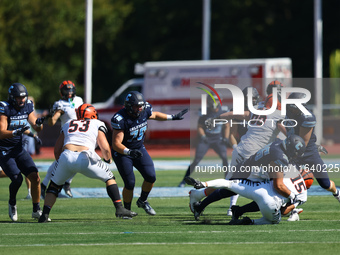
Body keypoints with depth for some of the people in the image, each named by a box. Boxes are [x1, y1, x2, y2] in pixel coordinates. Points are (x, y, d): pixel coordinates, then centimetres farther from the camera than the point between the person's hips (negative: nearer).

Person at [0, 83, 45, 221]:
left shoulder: (27, 107, 2)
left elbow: (37, 129, 5)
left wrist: (39, 123, -18)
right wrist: (16, 132, -40)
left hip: (19, 149, 6)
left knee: (35, 177, -5)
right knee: (17, 179, -21)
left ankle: (36, 210, 9)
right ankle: (12, 204, 9)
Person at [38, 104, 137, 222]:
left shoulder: (68, 124, 30)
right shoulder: (97, 124, 21)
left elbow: (57, 150, 25)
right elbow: (105, 148, 8)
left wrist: (61, 163, 40)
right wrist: (108, 159, 29)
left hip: (66, 156, 2)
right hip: (85, 157, -2)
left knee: (55, 185, 24)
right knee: (109, 178, 19)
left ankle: (44, 215, 12)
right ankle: (119, 209, 10)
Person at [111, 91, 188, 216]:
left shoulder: (144, 111, -11)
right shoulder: (120, 119, -30)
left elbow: (154, 115, 15)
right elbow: (116, 144, -33)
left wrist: (173, 117, 18)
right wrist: (129, 152, -48)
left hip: (139, 148, 6)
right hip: (122, 152, -6)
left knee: (151, 177, -5)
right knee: (130, 183, -9)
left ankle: (142, 201, 22)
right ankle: (126, 210, 14)